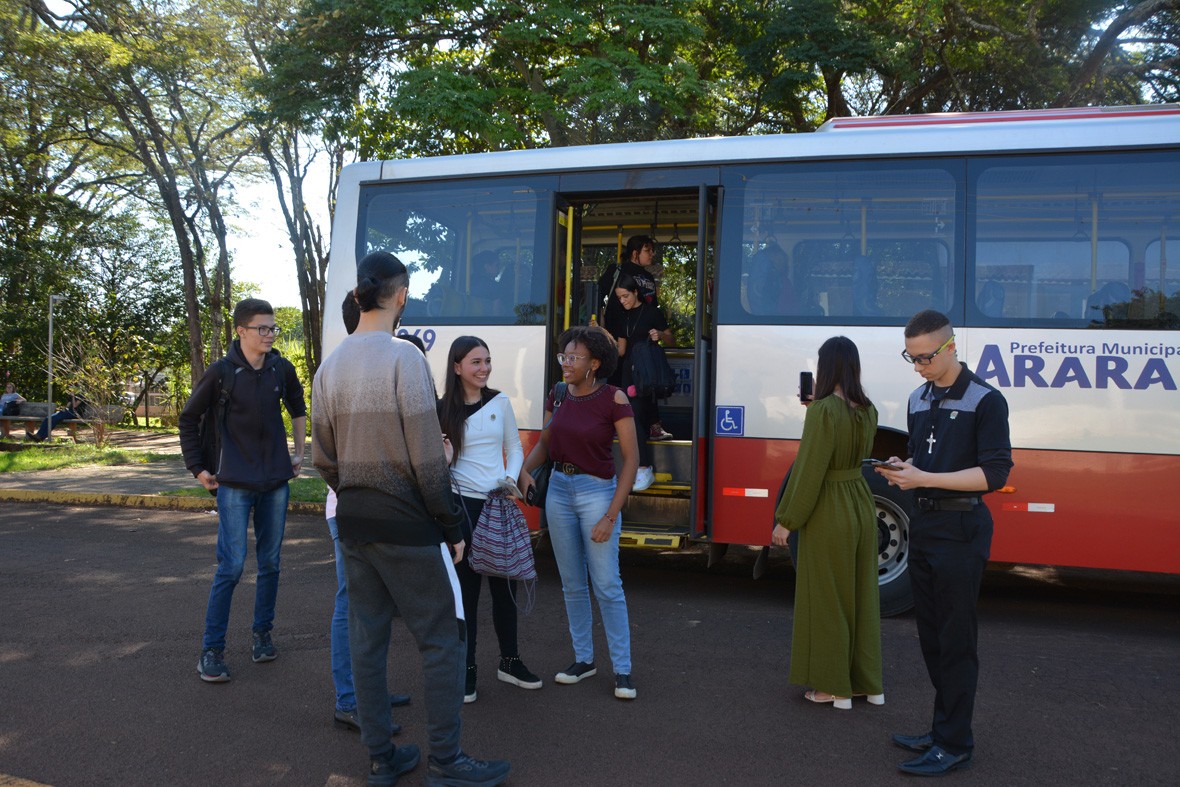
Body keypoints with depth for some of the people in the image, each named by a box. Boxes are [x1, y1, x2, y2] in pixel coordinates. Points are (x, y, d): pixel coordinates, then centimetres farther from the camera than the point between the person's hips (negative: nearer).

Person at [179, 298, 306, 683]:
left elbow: (297, 408, 20)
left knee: (270, 562, 10)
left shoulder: (282, 369, 1)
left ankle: (262, 634, 26)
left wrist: (299, 452, 15)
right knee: (231, 566, -6)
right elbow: (189, 418, 3)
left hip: (276, 481, 4)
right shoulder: (221, 373, -9)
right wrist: (197, 467, 1)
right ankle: (211, 649, 5)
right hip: (235, 484, -4)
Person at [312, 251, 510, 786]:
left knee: (367, 639, 12)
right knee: (441, 639, 4)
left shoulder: (330, 366, 6)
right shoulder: (403, 357, -15)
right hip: (406, 525, -7)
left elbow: (323, 457, 9)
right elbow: (426, 458, -17)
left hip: (353, 522, 7)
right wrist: (451, 526, -9)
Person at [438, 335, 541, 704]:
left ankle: (509, 662, 28)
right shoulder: (443, 409, -4)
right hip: (462, 504, -3)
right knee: (466, 587, 3)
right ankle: (466, 670, 16)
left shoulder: (500, 402, 4)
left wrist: (511, 478, -6)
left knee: (504, 584, 11)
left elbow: (514, 448, 11)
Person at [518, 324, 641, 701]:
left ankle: (622, 669, 9)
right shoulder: (557, 396, 3)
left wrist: (611, 516, -16)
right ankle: (584, 659, 26)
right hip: (559, 489, 6)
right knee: (572, 583, 12)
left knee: (607, 585, -3)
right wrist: (523, 470, -7)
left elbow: (631, 458, -13)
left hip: (597, 491, -5)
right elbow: (544, 444, 15)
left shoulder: (613, 399, -13)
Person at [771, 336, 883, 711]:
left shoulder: (823, 411, -20)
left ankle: (835, 687, 18)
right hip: (861, 505, 7)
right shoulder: (867, 410, 3)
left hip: (828, 513, -7)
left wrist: (786, 521, -12)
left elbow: (808, 470, -20)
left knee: (828, 598, 6)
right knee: (861, 595, 17)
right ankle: (868, 683, 27)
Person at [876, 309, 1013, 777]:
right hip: (923, 524, 8)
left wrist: (925, 479, -21)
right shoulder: (919, 399, 13)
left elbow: (995, 473, -15)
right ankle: (944, 728, 26)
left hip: (961, 529, -7)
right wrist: (902, 471, 0)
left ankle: (954, 745, 7)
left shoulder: (985, 401, -9)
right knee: (930, 634, 13)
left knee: (955, 639, -2)